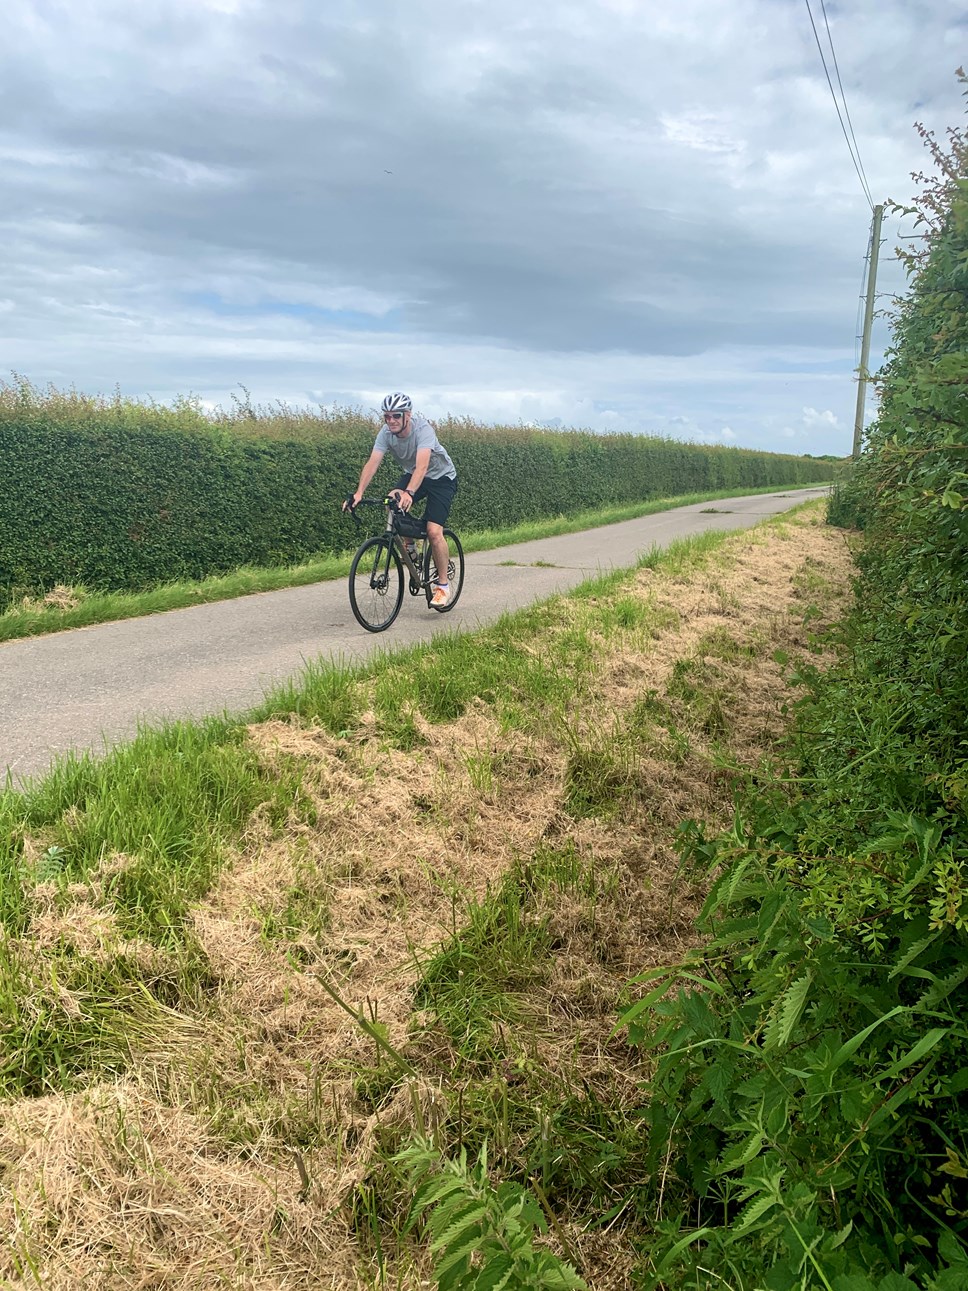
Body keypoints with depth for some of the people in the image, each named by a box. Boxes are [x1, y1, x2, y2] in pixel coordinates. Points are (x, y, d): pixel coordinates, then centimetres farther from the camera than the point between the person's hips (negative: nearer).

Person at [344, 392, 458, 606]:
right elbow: (373, 462, -26)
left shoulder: (423, 429, -32)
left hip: (442, 478, -5)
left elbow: (422, 465, -46)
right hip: (411, 474, 5)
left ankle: (443, 585, -3)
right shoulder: (386, 433, -17)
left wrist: (409, 493, -62)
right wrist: (358, 493, -41)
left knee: (434, 532, -18)